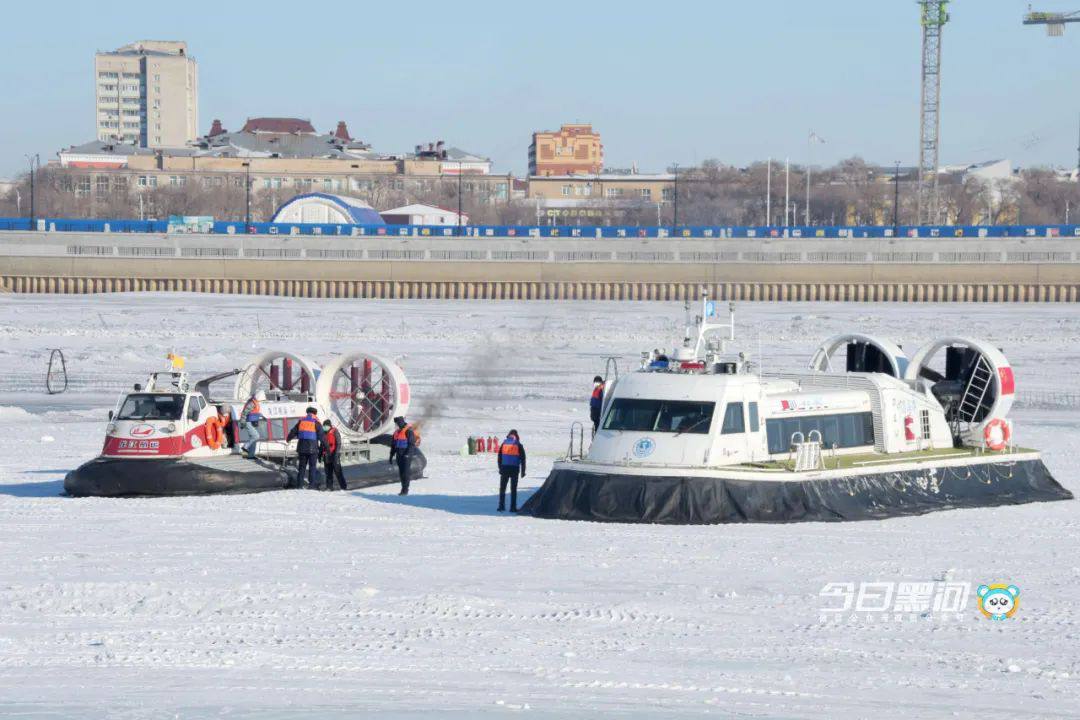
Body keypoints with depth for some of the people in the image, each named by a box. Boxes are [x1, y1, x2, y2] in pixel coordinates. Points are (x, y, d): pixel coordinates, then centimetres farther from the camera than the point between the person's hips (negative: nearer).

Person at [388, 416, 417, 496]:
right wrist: (391, 455, 17)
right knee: (401, 473, 9)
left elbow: (412, 444, -16)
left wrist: (407, 454, -25)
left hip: (406, 455, -8)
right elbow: (393, 445, 20)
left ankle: (405, 490, -9)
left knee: (405, 472, -10)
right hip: (399, 455, 8)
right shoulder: (397, 432, 16)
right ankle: (403, 489, 14)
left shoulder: (408, 431, -10)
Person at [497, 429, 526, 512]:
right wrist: (523, 471, 5)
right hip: (515, 469, -1)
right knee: (513, 489, 2)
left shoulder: (504, 443, 5)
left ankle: (501, 506, 7)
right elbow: (522, 459, 1)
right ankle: (513, 507, -1)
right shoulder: (518, 445, 1)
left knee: (502, 488, 11)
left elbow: (499, 457, 5)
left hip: (504, 468, 1)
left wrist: (500, 468, 10)